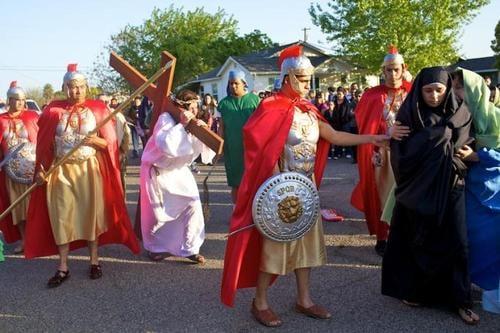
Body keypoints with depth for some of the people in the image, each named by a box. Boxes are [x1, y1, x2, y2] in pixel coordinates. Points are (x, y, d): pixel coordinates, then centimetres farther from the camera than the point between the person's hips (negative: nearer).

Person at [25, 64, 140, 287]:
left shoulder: (98, 108, 1)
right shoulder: (54, 111, 3)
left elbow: (111, 142, 0)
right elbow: (44, 144, 4)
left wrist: (97, 141, -19)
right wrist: (40, 169, -5)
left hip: (90, 170, -1)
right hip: (61, 171, 1)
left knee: (91, 214, 5)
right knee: (61, 217, 3)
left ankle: (94, 262, 20)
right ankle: (63, 268, 12)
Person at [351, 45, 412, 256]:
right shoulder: (374, 96, 1)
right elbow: (364, 125, 2)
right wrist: (373, 150, -5)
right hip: (382, 153, 0)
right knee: (382, 194, 5)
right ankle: (382, 237, 15)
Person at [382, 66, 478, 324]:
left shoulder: (460, 113, 1)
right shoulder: (408, 114, -7)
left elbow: (465, 148, 6)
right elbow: (401, 152, -13)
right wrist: (440, 136, -16)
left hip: (450, 186, 2)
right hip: (418, 187, -2)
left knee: (455, 242, 2)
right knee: (417, 240, 7)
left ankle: (459, 299, 12)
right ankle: (415, 290, 23)